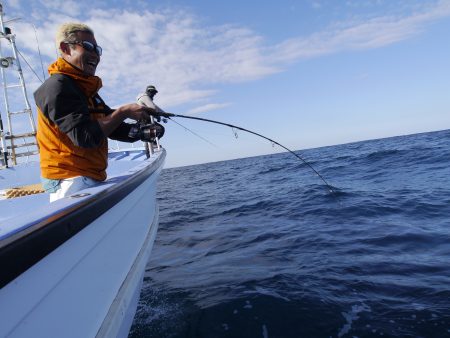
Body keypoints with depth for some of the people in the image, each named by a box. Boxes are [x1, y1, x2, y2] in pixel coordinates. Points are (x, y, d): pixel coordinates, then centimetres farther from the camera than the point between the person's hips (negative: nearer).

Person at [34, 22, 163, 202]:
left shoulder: (86, 89, 17)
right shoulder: (57, 86, -12)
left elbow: (112, 127, 15)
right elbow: (85, 137, -22)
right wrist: (124, 112, -18)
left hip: (92, 178, 9)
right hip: (71, 181, -9)